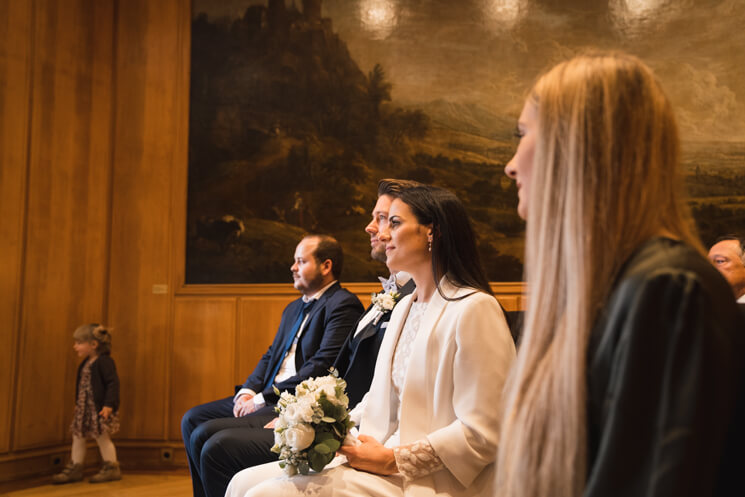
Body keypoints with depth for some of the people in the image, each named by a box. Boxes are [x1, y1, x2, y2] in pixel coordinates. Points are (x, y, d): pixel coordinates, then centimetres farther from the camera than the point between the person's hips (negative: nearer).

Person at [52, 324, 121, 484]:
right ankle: (74, 468, 20)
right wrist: (78, 403, 21)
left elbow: (113, 383, -21)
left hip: (99, 408, -9)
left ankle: (111, 468, 12)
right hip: (84, 407, 9)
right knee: (77, 436, 11)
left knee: (102, 436, -1)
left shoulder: (104, 362, -16)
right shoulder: (86, 363, 12)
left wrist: (109, 405, -27)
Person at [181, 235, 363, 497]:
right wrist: (248, 391, 1)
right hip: (269, 398, 10)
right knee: (192, 419, 5)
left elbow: (321, 367, -19)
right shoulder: (294, 308, 22)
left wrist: (263, 398, -15)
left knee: (215, 446, -24)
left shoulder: (343, 305, -10)